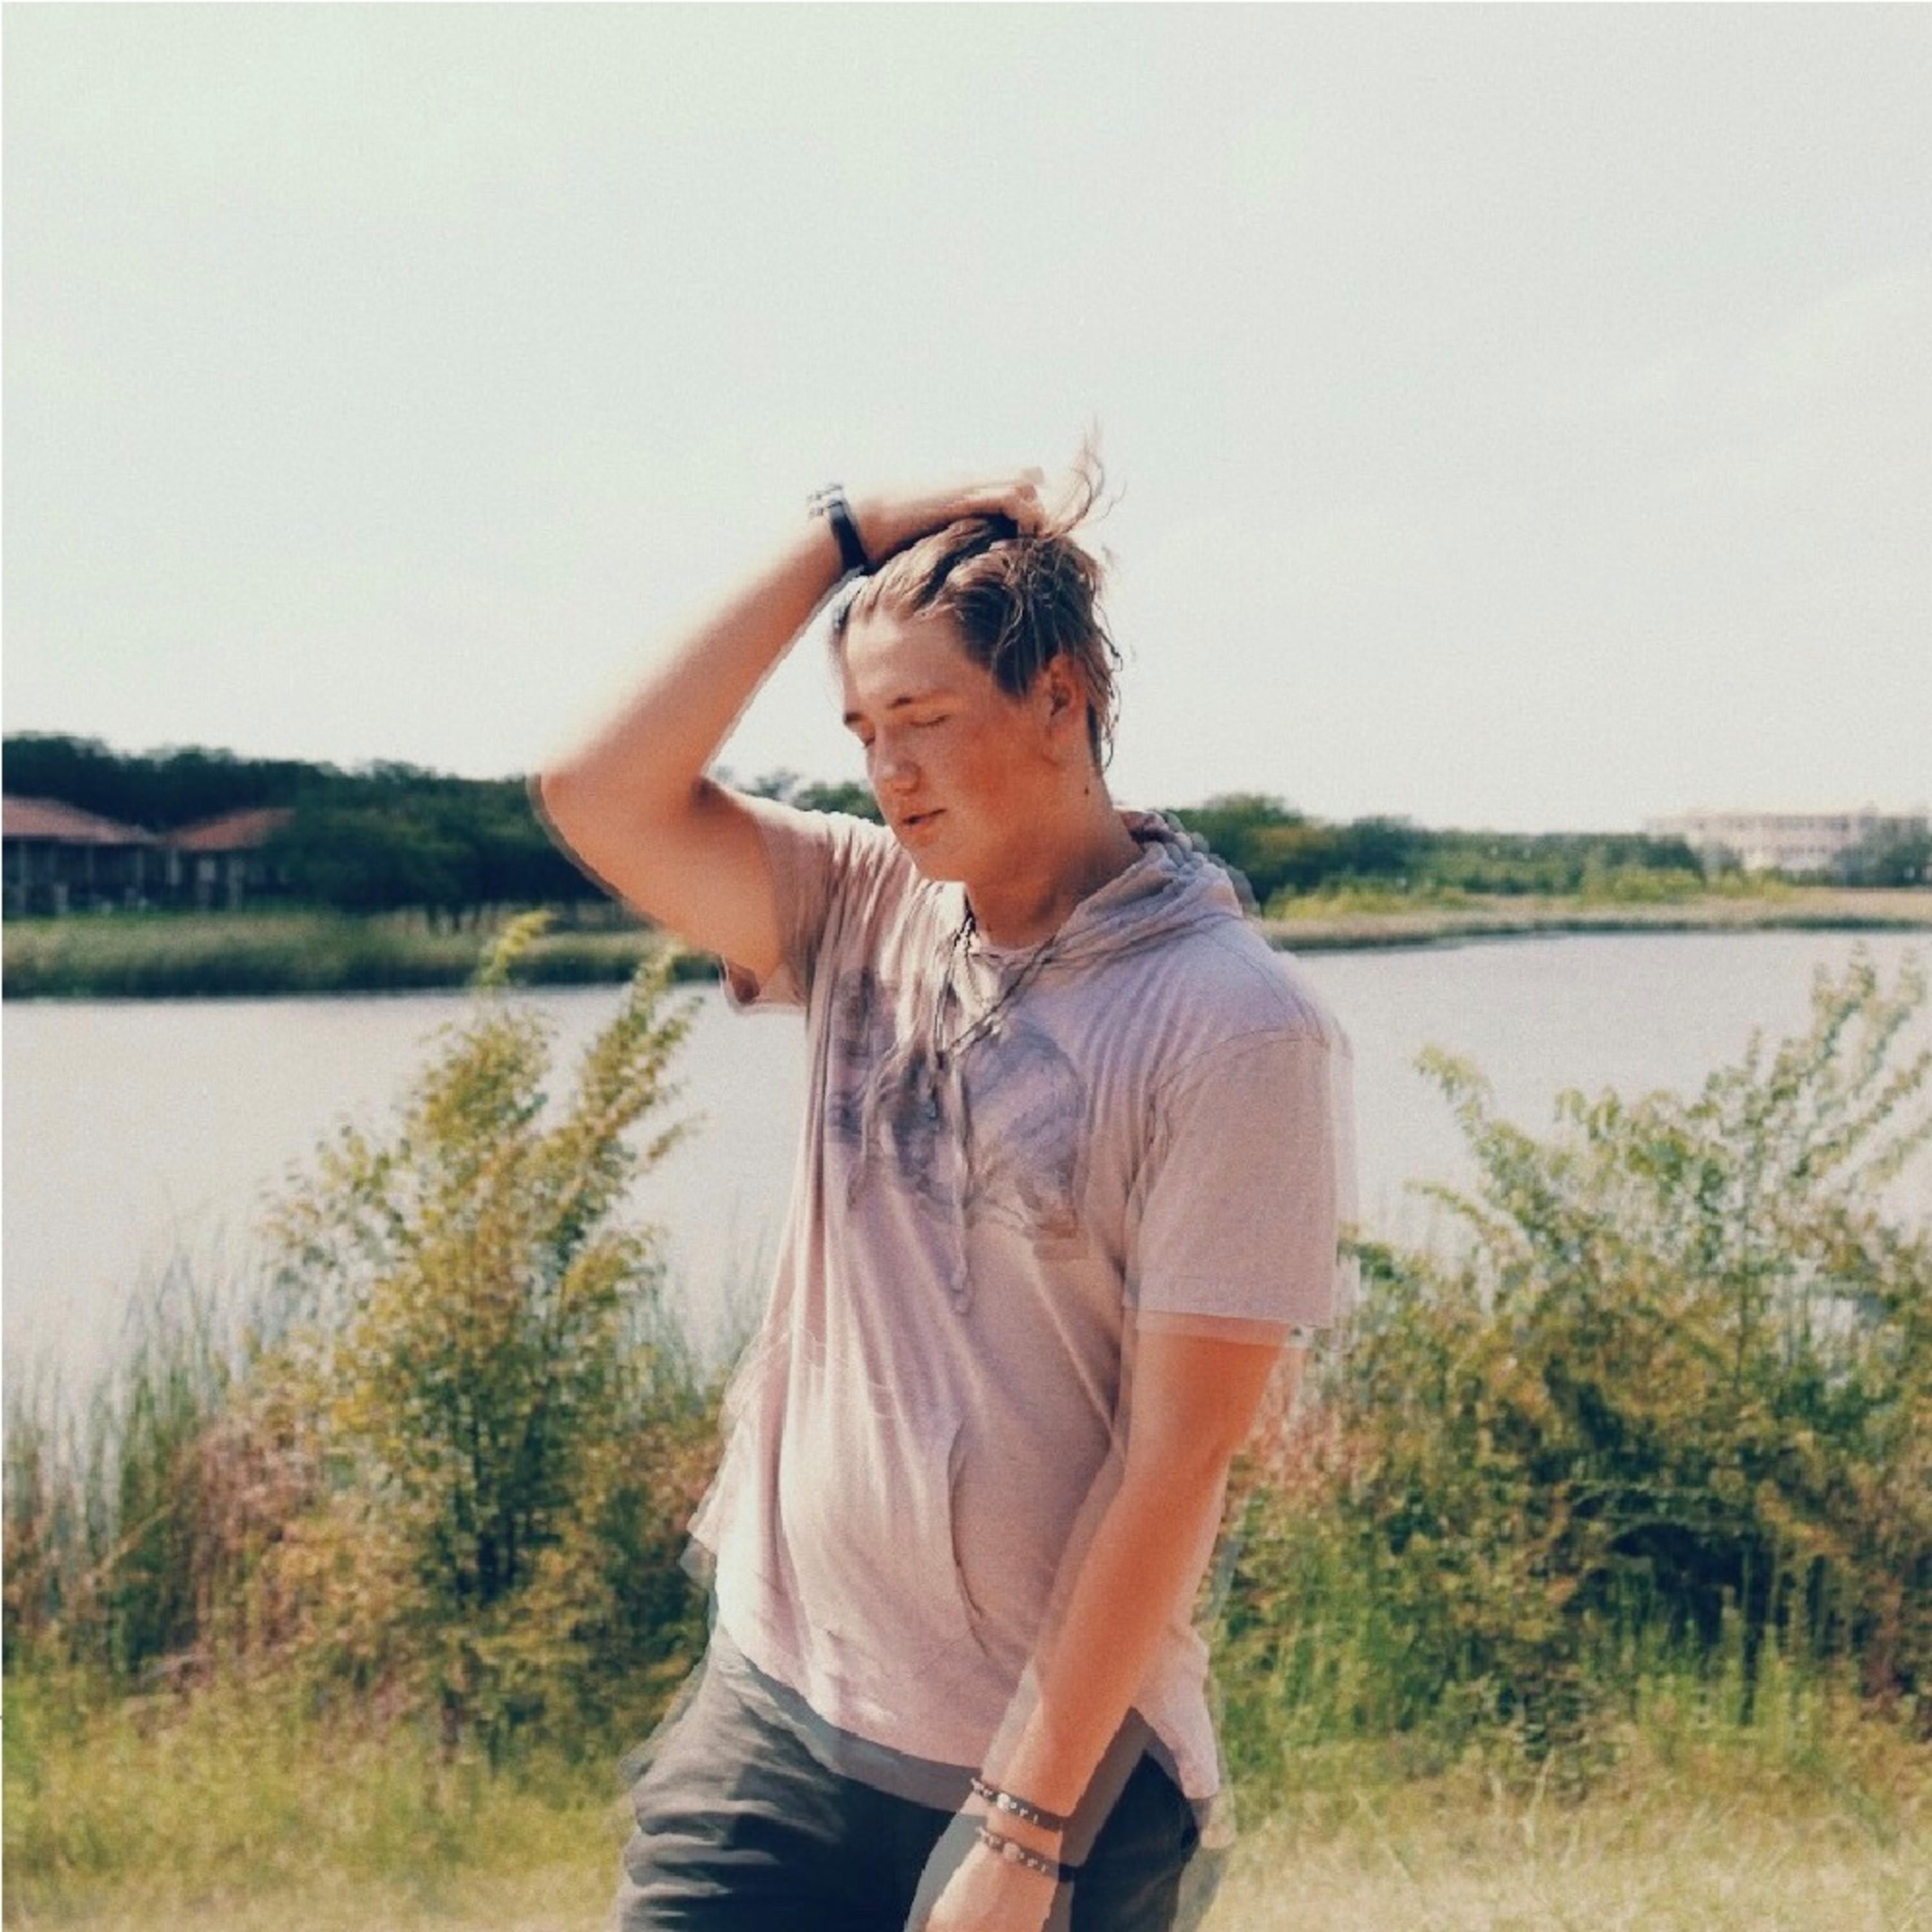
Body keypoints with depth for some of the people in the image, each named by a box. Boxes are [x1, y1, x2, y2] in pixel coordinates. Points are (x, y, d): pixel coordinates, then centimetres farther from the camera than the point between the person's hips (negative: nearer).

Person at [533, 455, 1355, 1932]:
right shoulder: (868, 914, 3)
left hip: (1057, 1760, -4)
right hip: (772, 1702, 4)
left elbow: (1175, 1457, -16)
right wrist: (841, 537, -9)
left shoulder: (1239, 1028, -15)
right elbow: (603, 795, -10)